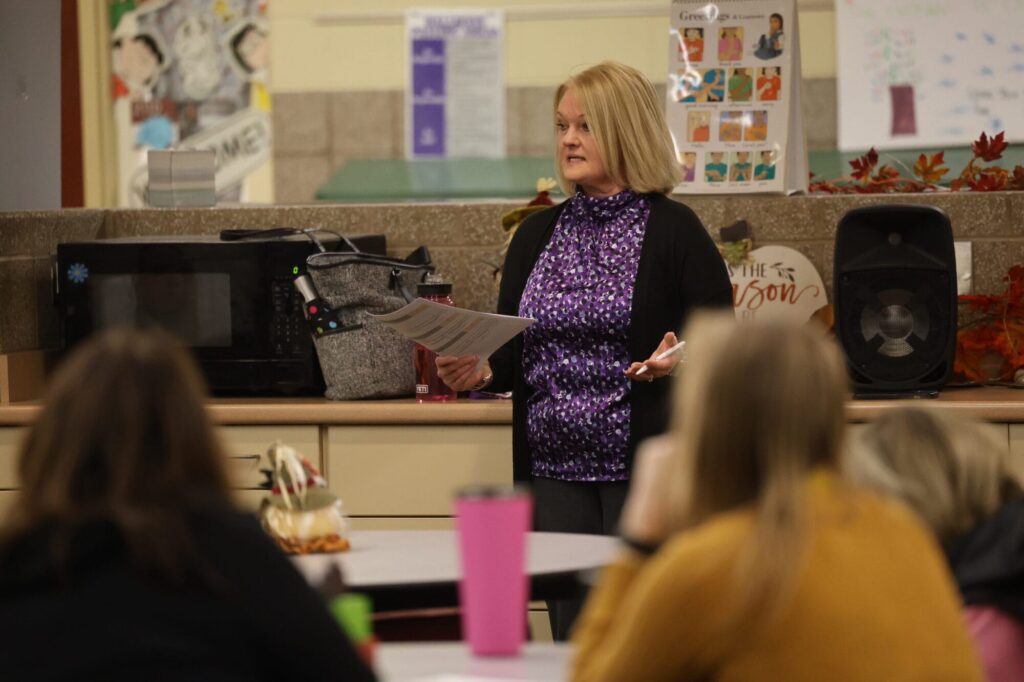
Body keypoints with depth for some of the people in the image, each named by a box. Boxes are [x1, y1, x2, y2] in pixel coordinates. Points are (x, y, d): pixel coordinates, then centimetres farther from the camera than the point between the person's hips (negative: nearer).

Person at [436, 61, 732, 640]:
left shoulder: (673, 230, -3)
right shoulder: (538, 234, 13)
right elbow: (513, 353, 15)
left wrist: (679, 360, -24)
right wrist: (480, 371, -6)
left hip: (642, 467, -5)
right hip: (555, 468, 5)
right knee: (571, 631, 4)